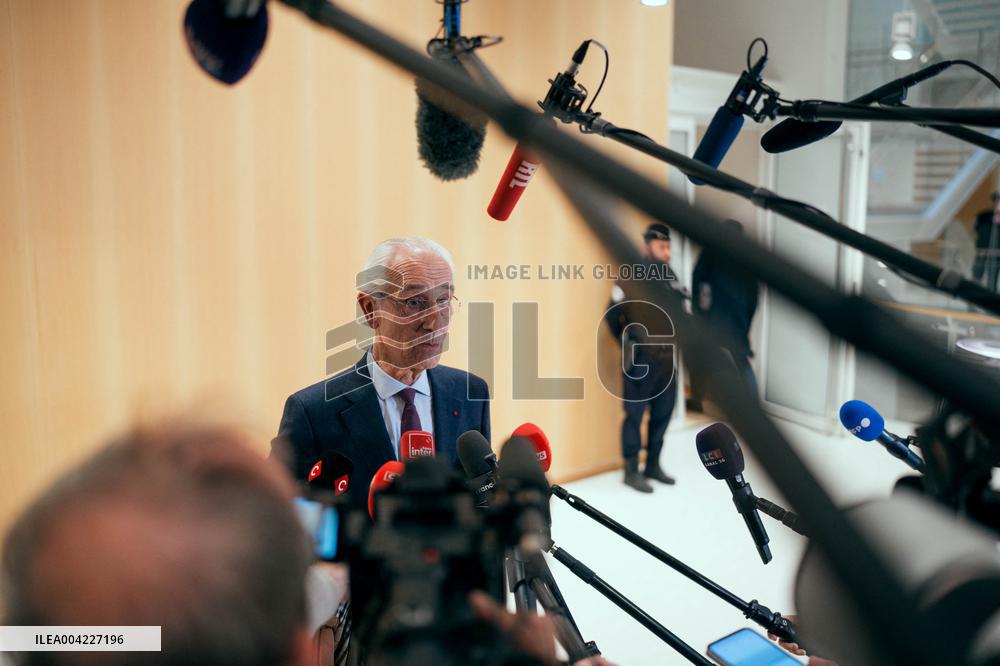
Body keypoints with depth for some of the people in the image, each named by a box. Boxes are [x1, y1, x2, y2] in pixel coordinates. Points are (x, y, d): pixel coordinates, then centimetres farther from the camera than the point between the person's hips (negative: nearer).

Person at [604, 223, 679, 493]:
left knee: (663, 413, 13)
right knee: (635, 415, 1)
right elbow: (612, 314, -4)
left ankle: (653, 465, 26)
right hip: (640, 359, -7)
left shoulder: (671, 277, 8)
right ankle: (631, 471, 11)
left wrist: (671, 341, 13)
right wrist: (626, 343, 5)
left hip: (667, 358, 7)